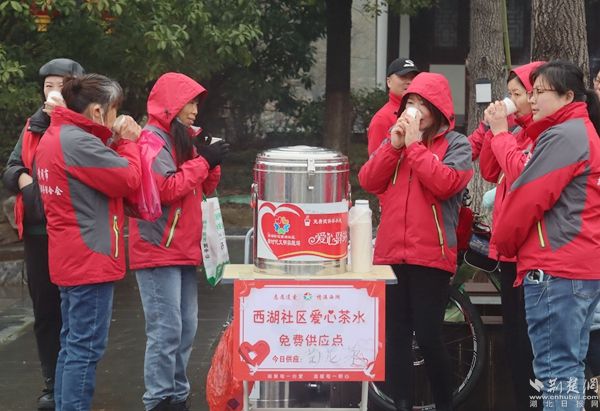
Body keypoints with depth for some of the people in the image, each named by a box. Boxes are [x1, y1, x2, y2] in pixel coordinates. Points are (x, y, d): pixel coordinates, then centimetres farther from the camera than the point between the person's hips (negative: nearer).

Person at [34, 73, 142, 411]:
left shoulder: (54, 138, 13)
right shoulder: (79, 143, -20)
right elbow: (130, 180, -18)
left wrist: (117, 144, 2)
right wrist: (129, 143, -2)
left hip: (70, 258, 10)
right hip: (91, 258, -10)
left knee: (73, 344, 16)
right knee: (86, 349, -6)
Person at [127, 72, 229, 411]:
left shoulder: (181, 139, 18)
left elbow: (203, 188, 20)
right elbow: (166, 189, -20)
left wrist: (212, 163, 1)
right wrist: (203, 161, -15)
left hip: (184, 249, 9)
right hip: (159, 250, -9)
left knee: (187, 329, 10)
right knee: (166, 330, -10)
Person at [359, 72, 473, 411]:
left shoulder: (456, 144, 1)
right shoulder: (397, 139, 15)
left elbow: (445, 184, -17)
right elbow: (369, 182, 5)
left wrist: (415, 145, -12)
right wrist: (394, 145, -7)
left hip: (431, 255, -5)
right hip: (391, 253, 5)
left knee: (428, 336, -6)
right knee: (395, 336, 5)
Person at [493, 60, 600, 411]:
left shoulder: (562, 136, -12)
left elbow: (528, 195, -14)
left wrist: (505, 242, -1)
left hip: (555, 267, -10)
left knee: (555, 366, -8)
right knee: (570, 363, 13)